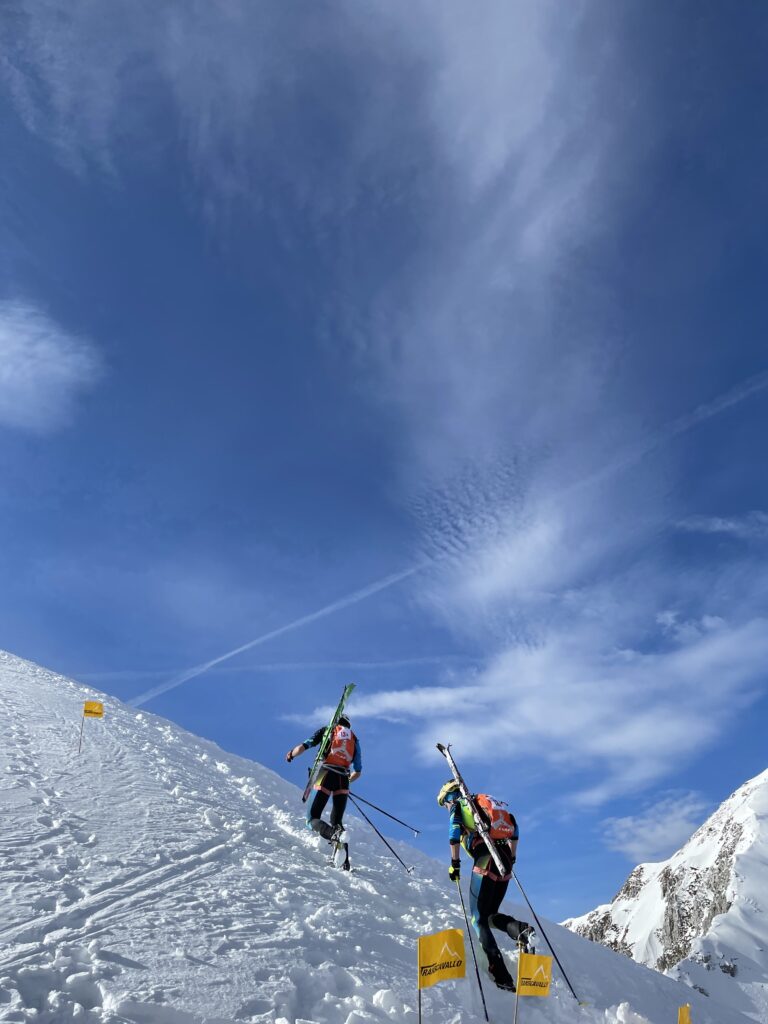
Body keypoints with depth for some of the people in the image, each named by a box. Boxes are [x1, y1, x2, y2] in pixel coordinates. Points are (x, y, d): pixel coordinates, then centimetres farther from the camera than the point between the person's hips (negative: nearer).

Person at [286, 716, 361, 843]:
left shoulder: (327, 730, 18)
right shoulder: (354, 739, 25)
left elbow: (304, 746, 7)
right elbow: (358, 772, 22)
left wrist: (290, 755, 27)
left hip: (327, 773, -3)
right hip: (343, 778, 3)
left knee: (313, 817, 0)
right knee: (337, 820, 12)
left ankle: (333, 833, -28)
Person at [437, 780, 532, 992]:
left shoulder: (458, 805, 11)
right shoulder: (484, 803, 28)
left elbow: (455, 830, -8)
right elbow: (513, 827, 24)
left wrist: (455, 863, -4)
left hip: (485, 860, -6)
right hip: (505, 861, 6)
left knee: (479, 918, 2)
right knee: (490, 914, 17)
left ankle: (500, 973, -13)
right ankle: (520, 928, -11)